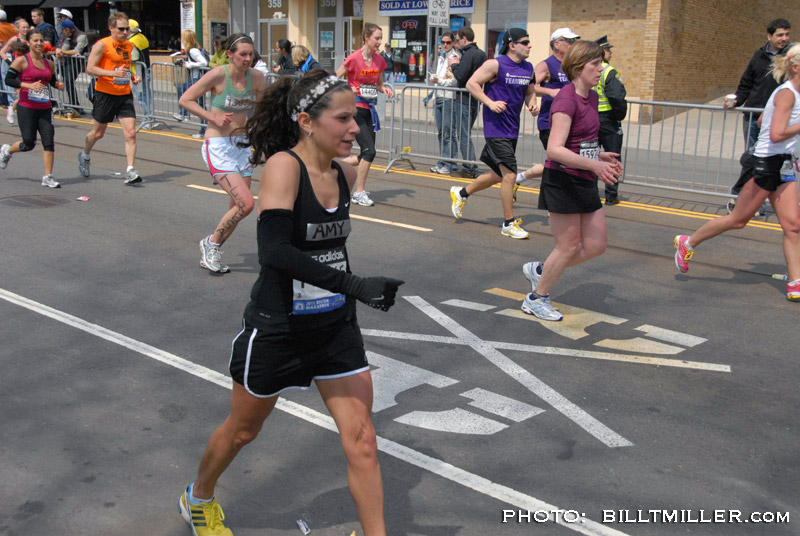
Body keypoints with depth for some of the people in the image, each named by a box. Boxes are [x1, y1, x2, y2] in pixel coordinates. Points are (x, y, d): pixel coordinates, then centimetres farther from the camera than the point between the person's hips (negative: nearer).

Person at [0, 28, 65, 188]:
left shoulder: (49, 63, 11)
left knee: (48, 141, -7)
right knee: (29, 144, 0)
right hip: (26, 108, -4)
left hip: (45, 109, 4)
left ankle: (48, 177, -2)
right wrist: (29, 85, -23)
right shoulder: (22, 61, -5)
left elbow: (52, 80, 24)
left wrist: (58, 85, 1)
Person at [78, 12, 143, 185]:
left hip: (125, 95, 4)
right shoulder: (102, 45, -9)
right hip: (106, 94, -4)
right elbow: (90, 68, -14)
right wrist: (113, 73, -25)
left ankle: (130, 171, -10)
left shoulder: (129, 46, 10)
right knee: (98, 133, 11)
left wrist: (133, 77, 6)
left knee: (131, 133, -11)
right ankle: (85, 156, 41)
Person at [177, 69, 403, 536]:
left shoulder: (346, 174, -2)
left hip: (336, 327, 5)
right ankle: (199, 498, 48)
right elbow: (274, 250, -35)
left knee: (362, 441, 0)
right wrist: (353, 284, -39)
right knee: (243, 430, 18)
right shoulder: (283, 165, -21)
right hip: (277, 328, -4)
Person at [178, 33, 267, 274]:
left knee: (237, 207, 10)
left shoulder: (256, 77, 0)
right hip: (218, 147, -6)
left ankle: (211, 255, 27)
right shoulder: (218, 74, -14)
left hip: (242, 145, 6)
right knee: (245, 203, -17)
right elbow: (185, 100, -8)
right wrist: (213, 117, -16)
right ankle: (211, 243, 6)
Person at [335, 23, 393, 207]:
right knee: (369, 150, -12)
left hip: (369, 108, 7)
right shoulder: (354, 58, -12)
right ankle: (359, 192, -2)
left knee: (367, 153, 7)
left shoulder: (379, 60, 6)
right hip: (355, 108, -7)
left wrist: (385, 89, -1)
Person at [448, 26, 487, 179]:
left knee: (464, 136, -3)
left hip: (464, 99, -9)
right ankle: (469, 167, 19)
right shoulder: (481, 54, 12)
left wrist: (454, 65, -3)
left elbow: (461, 76, -21)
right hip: (476, 99, 9)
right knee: (466, 134, 17)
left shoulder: (468, 54, -15)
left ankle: (470, 169, -2)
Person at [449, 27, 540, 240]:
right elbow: (471, 83, -9)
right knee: (510, 174, -11)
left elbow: (530, 92, 22)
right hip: (496, 127, -8)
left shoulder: (528, 68, 10)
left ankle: (461, 193, 39)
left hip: (512, 128, 8)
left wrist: (532, 105, 0)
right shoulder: (495, 64, -11)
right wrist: (490, 103, -19)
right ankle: (509, 224, 1)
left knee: (498, 174, 17)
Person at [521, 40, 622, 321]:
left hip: (585, 182, 9)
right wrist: (593, 164, -33)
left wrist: (601, 155, 8)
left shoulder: (591, 97, 11)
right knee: (569, 247, 0)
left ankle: (540, 270, 26)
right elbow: (555, 150, -27)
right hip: (562, 181, -9)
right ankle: (536, 299, 19)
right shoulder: (566, 100, -17)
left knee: (596, 245, 8)